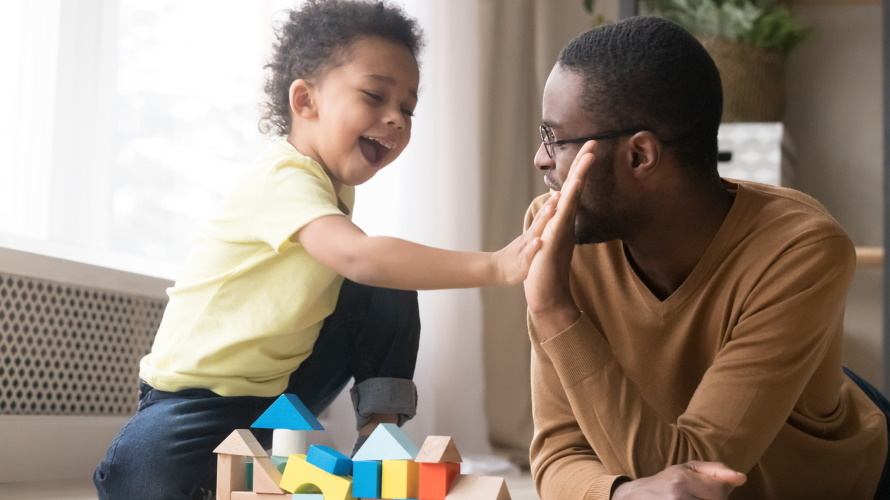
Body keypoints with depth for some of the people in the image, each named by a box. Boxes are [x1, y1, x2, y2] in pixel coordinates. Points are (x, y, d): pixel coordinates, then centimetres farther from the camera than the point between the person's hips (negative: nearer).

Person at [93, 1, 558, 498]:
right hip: (196, 395, -7)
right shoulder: (284, 178, -28)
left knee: (390, 295, -9)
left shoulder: (335, 185, 3)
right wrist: (494, 266, -51)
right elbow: (358, 257, -45)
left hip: (280, 383, 8)